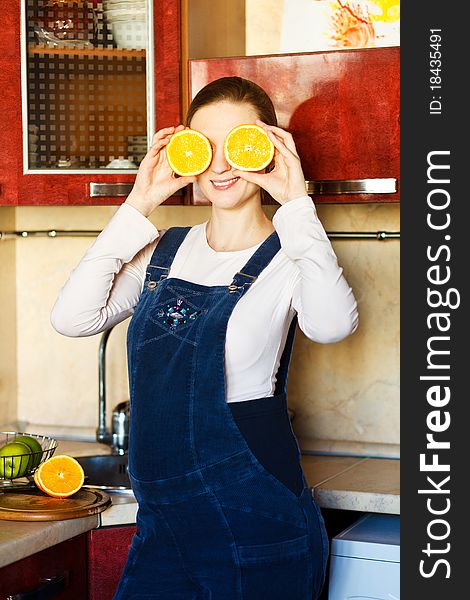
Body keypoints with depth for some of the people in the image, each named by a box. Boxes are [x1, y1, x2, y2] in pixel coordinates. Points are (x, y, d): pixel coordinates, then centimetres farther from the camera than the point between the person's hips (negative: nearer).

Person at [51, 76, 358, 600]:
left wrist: (296, 203, -22)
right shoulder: (164, 251, 9)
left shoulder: (290, 257, -6)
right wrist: (138, 206, -5)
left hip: (255, 526, -4)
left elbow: (332, 325, -29)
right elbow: (73, 317, -6)